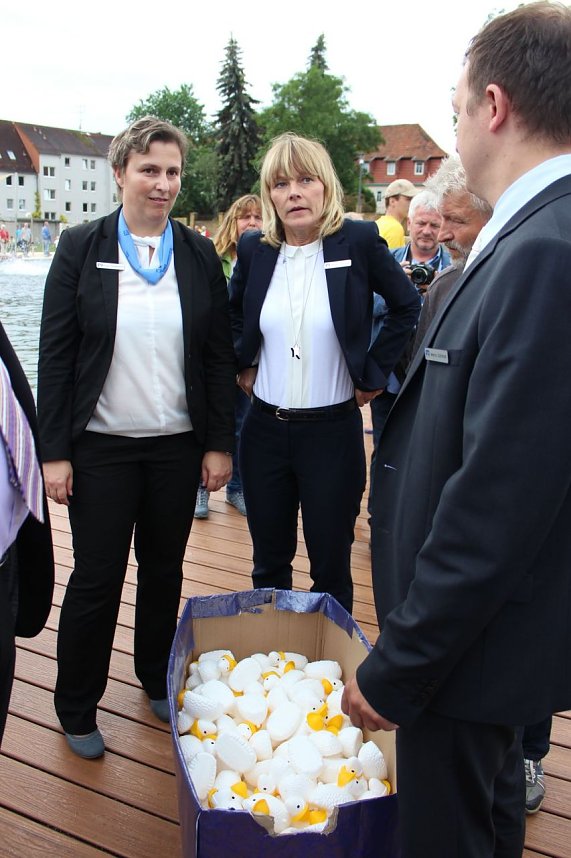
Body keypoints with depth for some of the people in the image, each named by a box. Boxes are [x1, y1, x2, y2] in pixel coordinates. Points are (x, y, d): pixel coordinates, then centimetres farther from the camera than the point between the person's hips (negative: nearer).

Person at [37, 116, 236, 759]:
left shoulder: (199, 255, 3)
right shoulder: (81, 248, -3)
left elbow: (219, 355, 4)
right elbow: (55, 354, -4)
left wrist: (219, 443, 1)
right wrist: (54, 451, -8)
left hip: (178, 445, 2)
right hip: (100, 446, -2)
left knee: (164, 570, 15)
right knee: (95, 578, 6)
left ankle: (157, 679, 37)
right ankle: (76, 708, 27)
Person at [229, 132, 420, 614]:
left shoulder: (359, 241, -8)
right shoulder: (254, 249, 2)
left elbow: (409, 308, 3)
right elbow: (233, 313, 20)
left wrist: (373, 374, -1)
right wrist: (242, 366, 10)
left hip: (333, 429, -3)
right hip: (265, 428, 3)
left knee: (331, 567, 8)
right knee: (269, 563, 16)